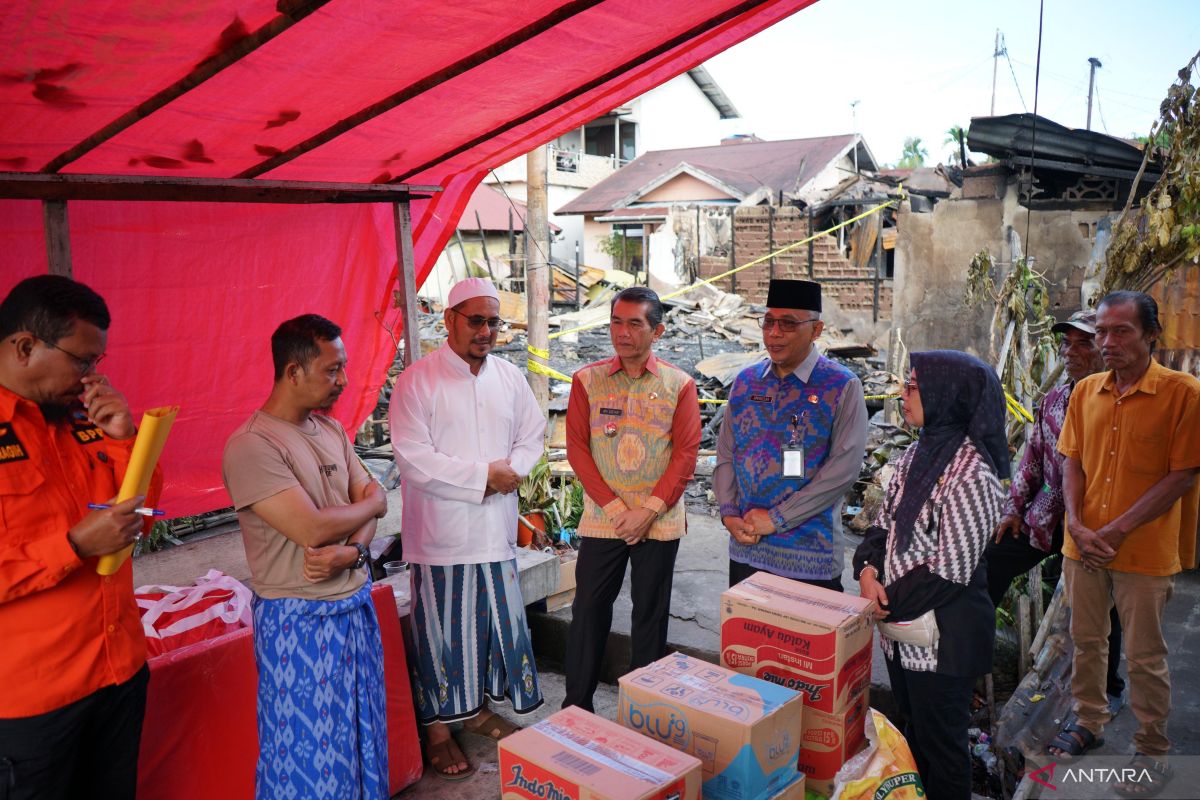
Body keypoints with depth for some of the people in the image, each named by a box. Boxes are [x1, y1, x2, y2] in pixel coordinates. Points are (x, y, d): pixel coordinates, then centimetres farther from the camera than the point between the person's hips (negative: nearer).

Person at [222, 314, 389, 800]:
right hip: (301, 620, -7)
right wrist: (369, 505, -7)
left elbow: (372, 511, 4)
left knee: (362, 736, 17)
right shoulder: (250, 446, -18)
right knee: (310, 749, 8)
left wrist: (350, 550, -17)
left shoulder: (332, 430, 7)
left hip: (356, 604, 7)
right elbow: (312, 528, -25)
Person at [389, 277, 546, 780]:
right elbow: (413, 457, -18)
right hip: (442, 531, -5)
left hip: (497, 529, 5)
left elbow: (533, 436, 13)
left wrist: (512, 470, -8)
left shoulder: (509, 377, 7)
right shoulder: (417, 381, -10)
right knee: (442, 630, 5)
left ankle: (480, 709, 35)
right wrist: (484, 475, -16)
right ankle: (438, 728, 22)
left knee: (497, 622, 14)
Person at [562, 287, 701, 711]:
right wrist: (615, 508, -10)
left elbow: (686, 453, -4)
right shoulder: (587, 380, 1)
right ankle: (576, 707, 19)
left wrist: (648, 510, -12)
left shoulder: (679, 385, 0)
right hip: (601, 519, 1)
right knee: (588, 610, 5)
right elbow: (577, 448, -2)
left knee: (651, 615, 9)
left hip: (659, 522, 0)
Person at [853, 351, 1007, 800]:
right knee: (913, 729, 23)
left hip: (942, 635, -8)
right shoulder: (919, 452, 5)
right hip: (901, 627, 8)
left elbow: (950, 571, -21)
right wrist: (868, 571, -8)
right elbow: (884, 524, 10)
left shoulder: (970, 472, -21)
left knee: (940, 744, 9)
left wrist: (890, 603, -13)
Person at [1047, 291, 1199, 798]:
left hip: (1144, 552, -4)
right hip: (1083, 545, 5)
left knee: (1144, 658, 6)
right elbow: (1073, 463, 7)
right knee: (1086, 641, 17)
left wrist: (1117, 530, -16)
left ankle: (1152, 754, 24)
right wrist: (1077, 526, -7)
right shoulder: (1086, 392, 4)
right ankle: (1088, 722, 37)